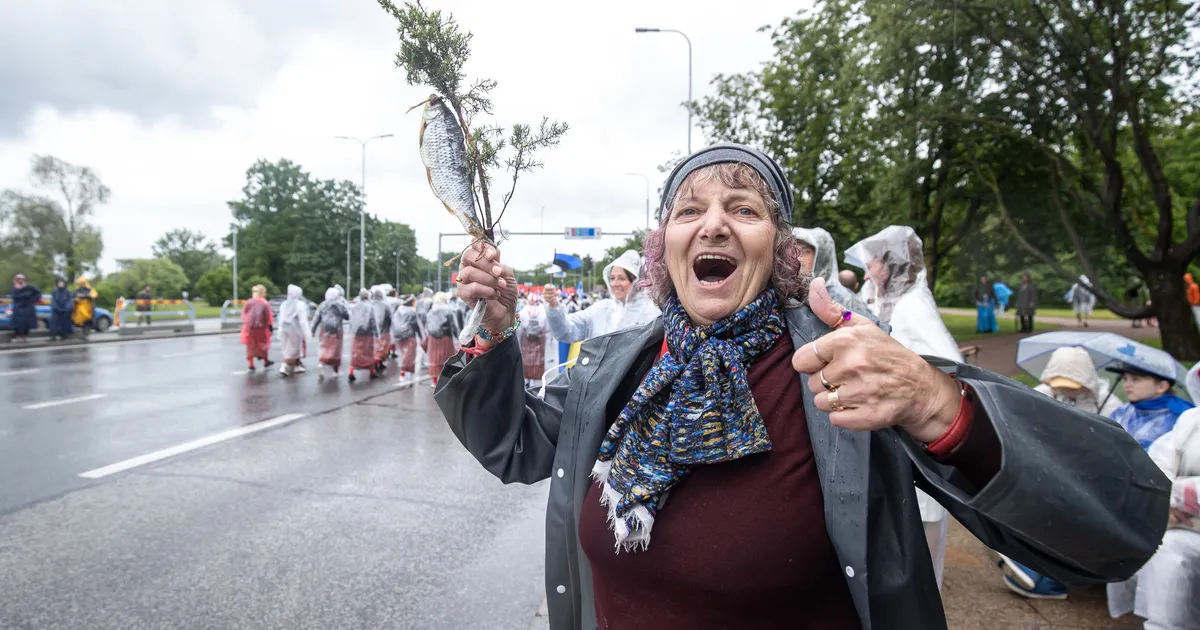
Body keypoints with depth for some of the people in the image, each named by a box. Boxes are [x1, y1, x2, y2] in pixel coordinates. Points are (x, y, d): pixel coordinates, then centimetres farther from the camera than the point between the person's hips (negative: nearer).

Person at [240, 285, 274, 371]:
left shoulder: (249, 302, -4)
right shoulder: (265, 304, -10)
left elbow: (244, 314, 4)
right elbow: (269, 316, -8)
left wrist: (245, 323, 18)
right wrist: (270, 326, 1)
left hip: (250, 327, 2)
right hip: (261, 328, -1)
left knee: (251, 346, 9)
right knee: (263, 344, 15)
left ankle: (251, 365, 8)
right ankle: (266, 362, 27)